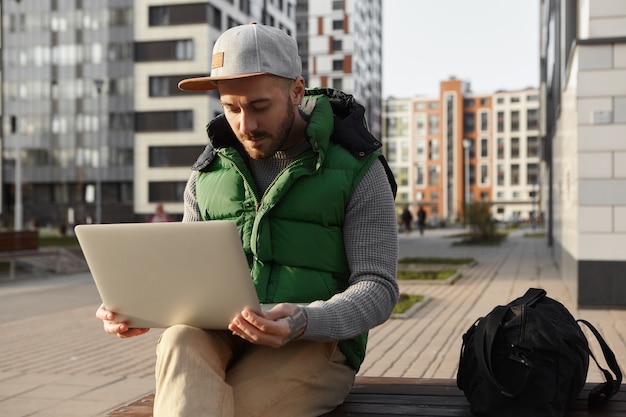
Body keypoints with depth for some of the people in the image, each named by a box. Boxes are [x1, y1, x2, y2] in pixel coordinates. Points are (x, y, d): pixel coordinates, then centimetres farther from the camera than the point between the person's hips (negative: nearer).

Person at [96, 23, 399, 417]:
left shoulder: (357, 169, -3)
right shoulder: (210, 170, 11)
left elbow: (377, 289, -8)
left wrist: (304, 321, -29)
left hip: (314, 344, -3)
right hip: (218, 337, 4)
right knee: (181, 341, -33)